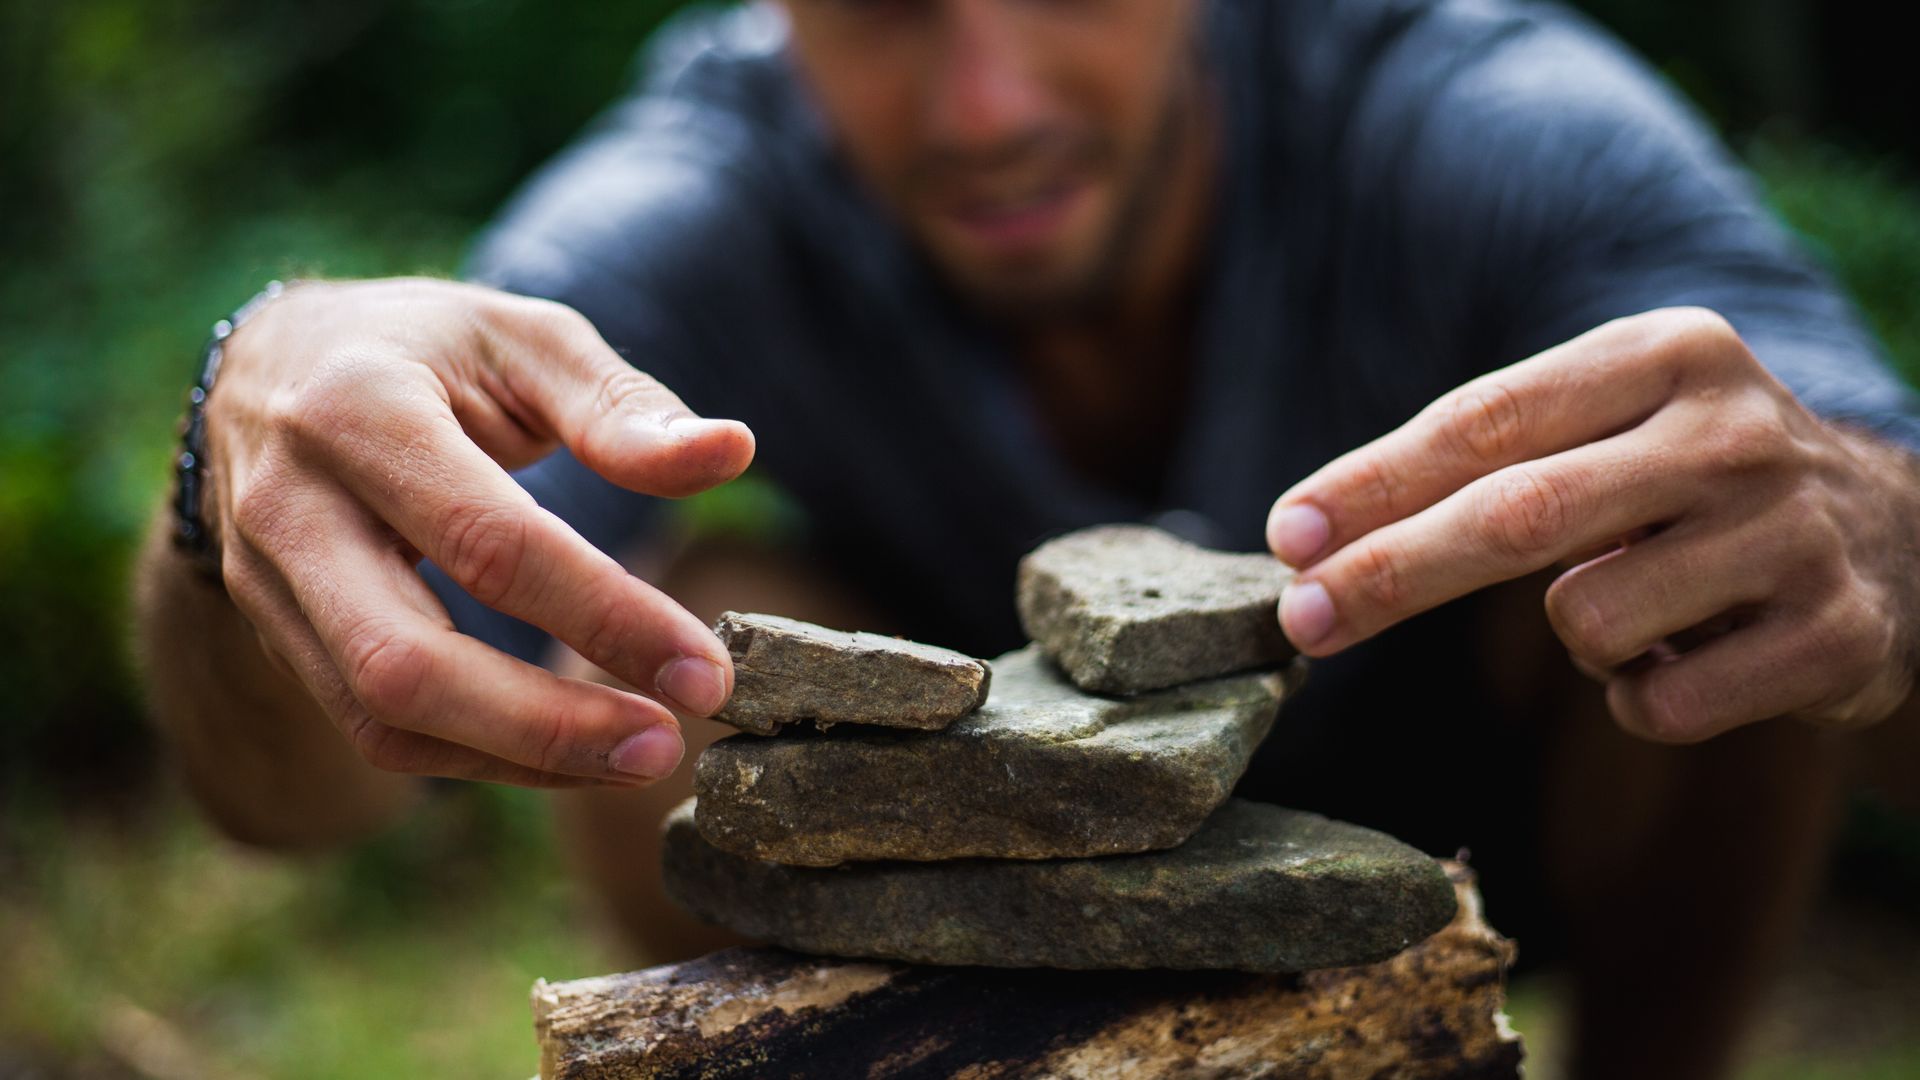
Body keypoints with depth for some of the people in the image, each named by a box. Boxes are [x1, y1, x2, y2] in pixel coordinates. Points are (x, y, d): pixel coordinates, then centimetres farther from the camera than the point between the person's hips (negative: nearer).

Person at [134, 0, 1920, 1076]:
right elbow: (288, 784, -34)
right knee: (677, 638, -27)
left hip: (1470, 803, 0)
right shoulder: (695, 214, -28)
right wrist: (261, 459, -57)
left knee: (1690, 542, -29)